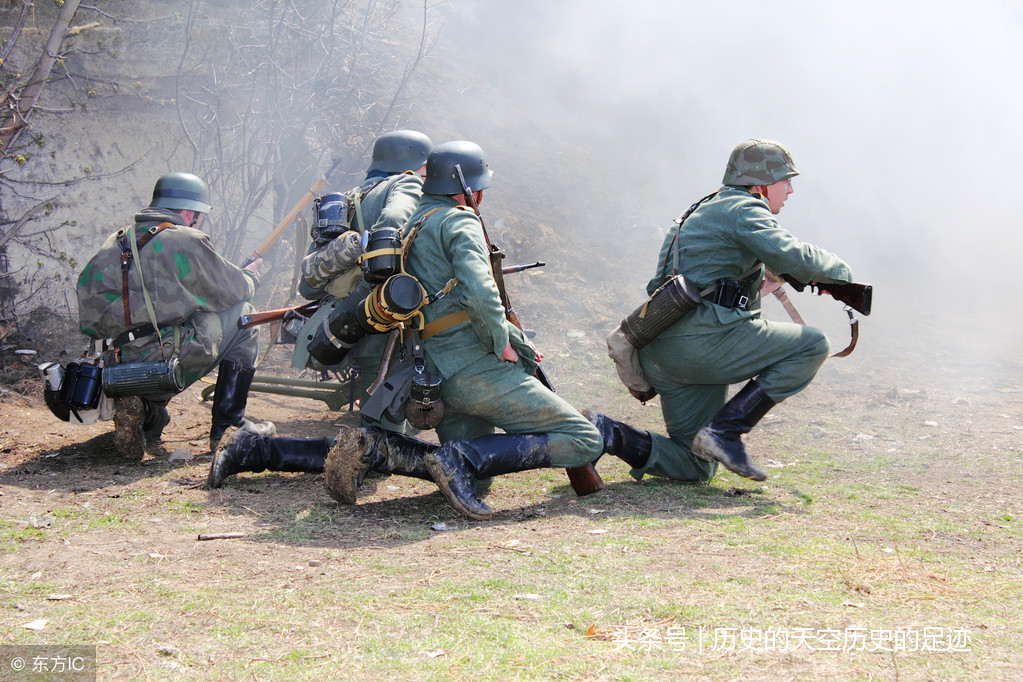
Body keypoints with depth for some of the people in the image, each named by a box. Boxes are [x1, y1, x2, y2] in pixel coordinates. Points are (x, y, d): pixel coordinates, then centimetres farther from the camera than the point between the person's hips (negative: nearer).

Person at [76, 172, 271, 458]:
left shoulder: (116, 242, 16)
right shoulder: (186, 240, -4)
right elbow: (234, 291, 5)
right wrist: (250, 276, 29)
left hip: (121, 371, 7)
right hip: (169, 365, -7)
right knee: (241, 315, 12)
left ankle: (146, 412, 10)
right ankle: (229, 426, 11)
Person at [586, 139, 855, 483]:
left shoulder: (707, 211, 27)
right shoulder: (742, 209, -3)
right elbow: (790, 256, -19)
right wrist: (839, 270, -2)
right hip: (700, 341, -10)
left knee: (696, 467, 14)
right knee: (812, 345, -5)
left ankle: (601, 432, 0)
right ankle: (726, 430, -9)